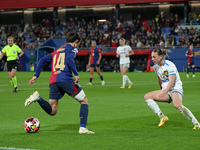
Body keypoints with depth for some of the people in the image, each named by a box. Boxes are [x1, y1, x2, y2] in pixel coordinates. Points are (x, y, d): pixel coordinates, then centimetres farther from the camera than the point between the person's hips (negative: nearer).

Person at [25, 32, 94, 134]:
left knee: (52, 111, 9)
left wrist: (36, 75, 21)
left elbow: (42, 60, 22)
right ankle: (83, 128, -4)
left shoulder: (57, 51, 29)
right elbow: (69, 58, -13)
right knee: (84, 101, 8)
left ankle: (38, 98, -15)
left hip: (53, 81, 6)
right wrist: (76, 74, -16)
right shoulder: (72, 49, 8)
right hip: (66, 79, -6)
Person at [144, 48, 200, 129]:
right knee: (147, 96, -10)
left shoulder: (170, 65, -16)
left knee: (177, 105, -37)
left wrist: (164, 93, -34)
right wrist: (162, 90, 32)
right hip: (165, 90, 8)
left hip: (176, 89, -8)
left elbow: (171, 82, -23)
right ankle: (162, 117, -14)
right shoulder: (156, 67, 7)